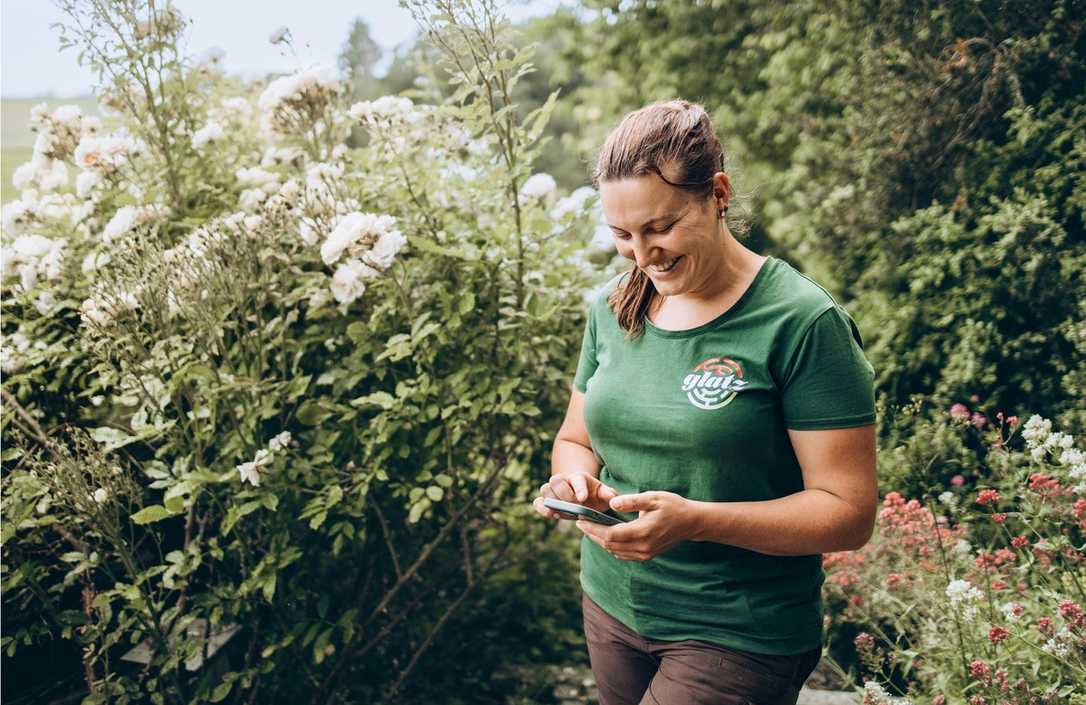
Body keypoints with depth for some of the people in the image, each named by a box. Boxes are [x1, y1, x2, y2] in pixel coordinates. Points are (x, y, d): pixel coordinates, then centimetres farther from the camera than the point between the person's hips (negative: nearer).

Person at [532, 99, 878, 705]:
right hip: (610, 608, 6)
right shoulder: (613, 307, 1)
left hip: (740, 637, -5)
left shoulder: (803, 324, -17)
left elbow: (849, 512, -17)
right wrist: (576, 478, -11)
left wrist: (694, 520, -28)